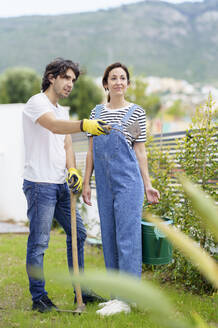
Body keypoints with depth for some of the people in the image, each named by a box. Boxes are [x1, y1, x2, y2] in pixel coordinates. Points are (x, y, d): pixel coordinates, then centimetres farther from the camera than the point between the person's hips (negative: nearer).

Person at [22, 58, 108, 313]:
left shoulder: (62, 111, 19)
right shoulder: (36, 103, -9)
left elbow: (67, 145, 14)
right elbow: (54, 126, -29)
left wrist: (72, 170, -6)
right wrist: (84, 125, -46)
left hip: (61, 185, 9)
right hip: (40, 184, -9)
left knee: (77, 233, 13)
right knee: (39, 242, -3)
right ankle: (38, 298, 8)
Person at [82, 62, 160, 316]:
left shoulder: (136, 112, 2)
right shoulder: (96, 112, 13)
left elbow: (140, 152, 3)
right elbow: (91, 151, 14)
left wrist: (147, 185, 1)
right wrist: (86, 182, 10)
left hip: (128, 180, -5)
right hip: (104, 182, 5)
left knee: (127, 237, -6)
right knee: (109, 238, 8)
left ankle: (127, 299, -3)